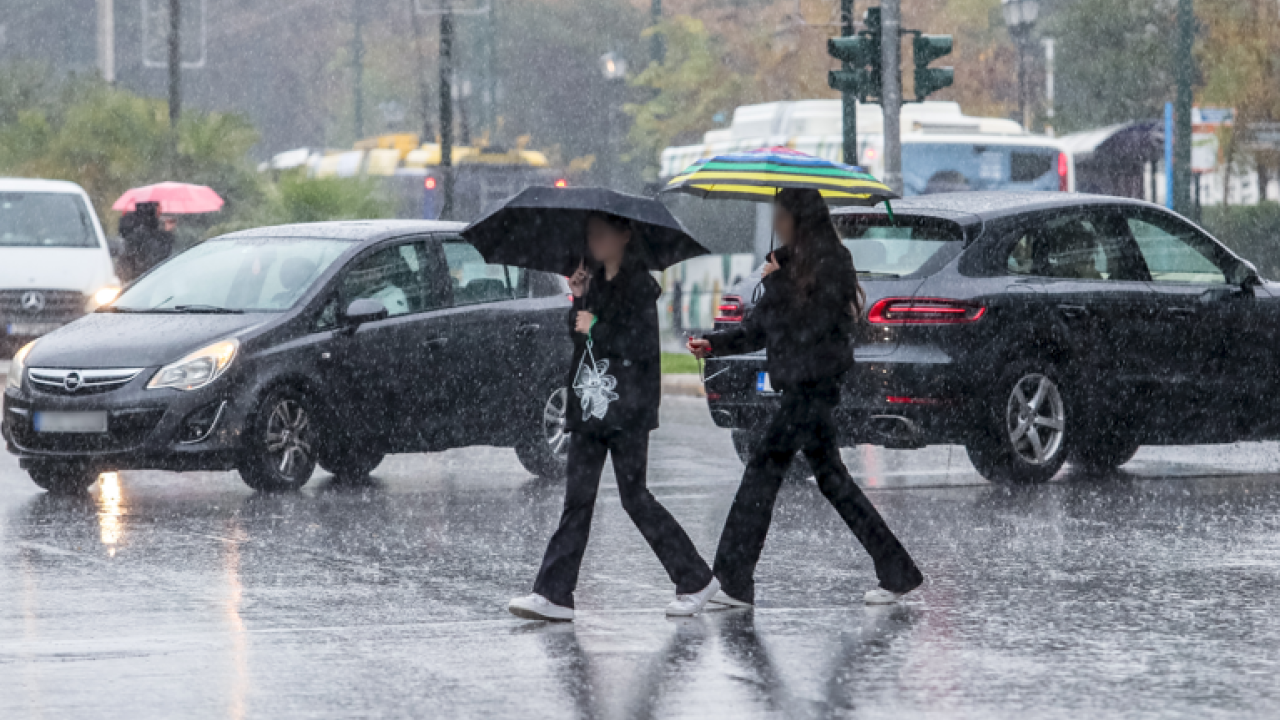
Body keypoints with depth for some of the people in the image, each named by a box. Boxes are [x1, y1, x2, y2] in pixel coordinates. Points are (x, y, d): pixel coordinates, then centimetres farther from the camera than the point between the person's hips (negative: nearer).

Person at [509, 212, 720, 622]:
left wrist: (596, 327, -13)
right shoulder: (595, 284, 15)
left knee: (635, 497, -4)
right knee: (577, 499, 2)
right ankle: (554, 595, -2)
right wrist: (578, 299, 3)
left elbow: (642, 345, -17)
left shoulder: (640, 286, -8)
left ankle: (696, 580, 8)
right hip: (589, 405, 7)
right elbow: (578, 336, 17)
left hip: (627, 409, -7)